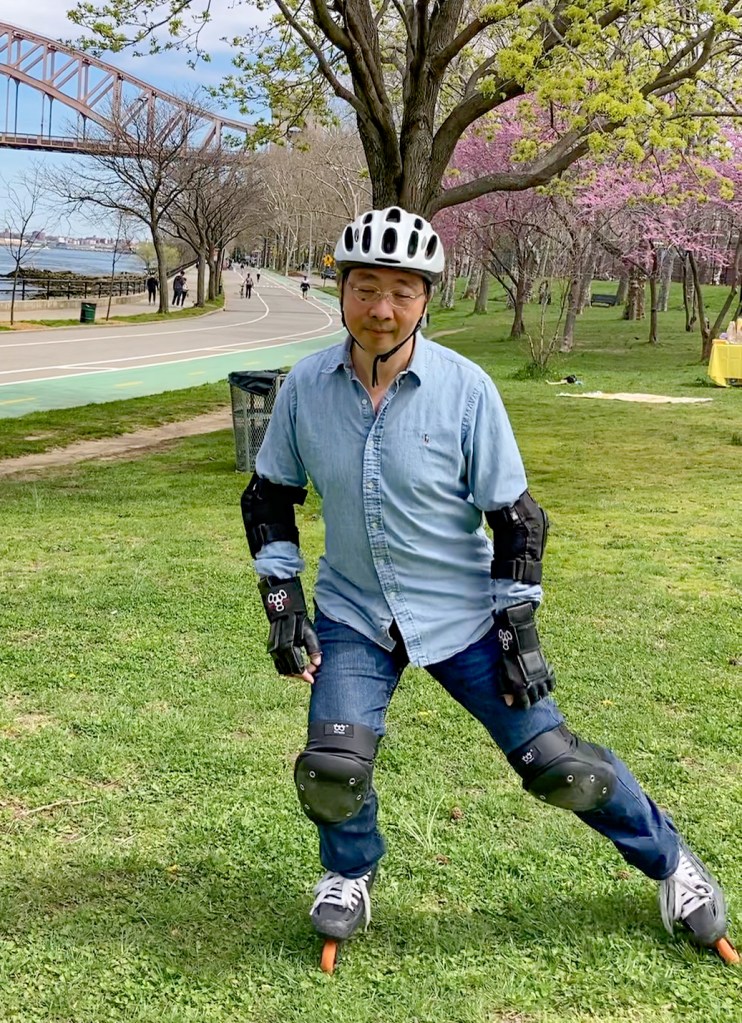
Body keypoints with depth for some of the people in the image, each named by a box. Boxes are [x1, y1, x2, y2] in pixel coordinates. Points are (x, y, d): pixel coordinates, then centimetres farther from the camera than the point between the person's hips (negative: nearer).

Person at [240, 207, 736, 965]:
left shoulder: (465, 388, -15)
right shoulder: (306, 385, -8)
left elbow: (516, 517, -7)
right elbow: (269, 496, 6)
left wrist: (518, 629, -10)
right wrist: (281, 599, -3)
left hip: (461, 614, -1)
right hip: (353, 615, 2)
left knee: (555, 764, -2)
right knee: (332, 769, -16)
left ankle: (668, 859, 26)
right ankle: (349, 873, 19)